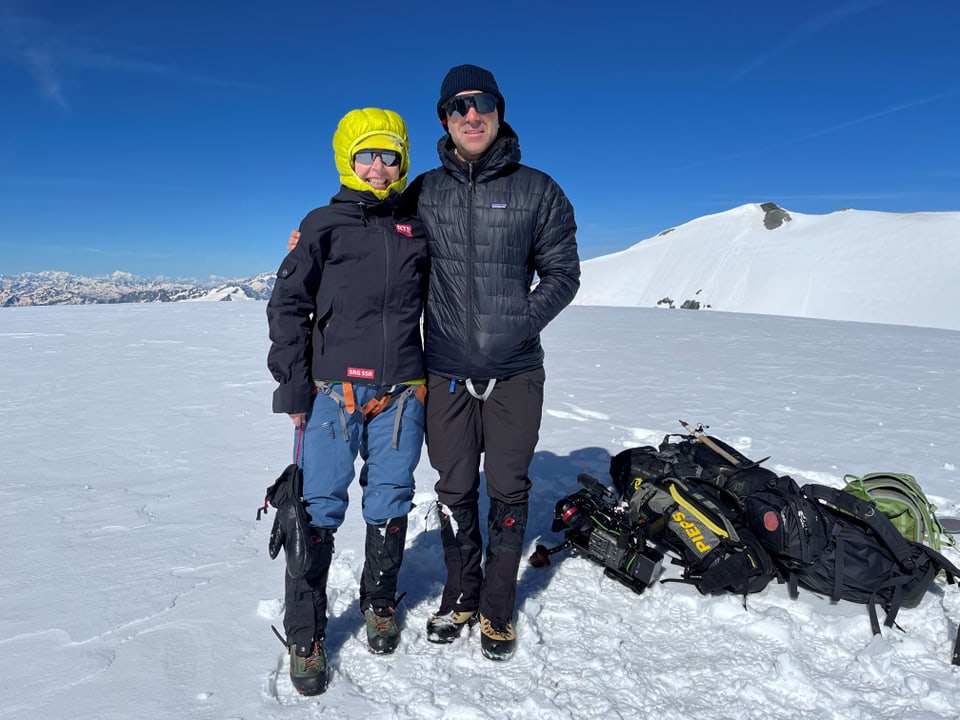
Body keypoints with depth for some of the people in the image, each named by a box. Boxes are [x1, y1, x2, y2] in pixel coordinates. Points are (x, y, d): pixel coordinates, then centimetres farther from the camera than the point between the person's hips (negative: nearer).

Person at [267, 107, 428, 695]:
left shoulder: (417, 229, 13)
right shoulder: (324, 225, 5)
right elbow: (288, 305, 2)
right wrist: (292, 384, -4)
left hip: (401, 396, 2)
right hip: (331, 392, -2)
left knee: (390, 508, 10)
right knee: (318, 510, 0)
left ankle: (380, 604, 33)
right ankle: (306, 635, 16)